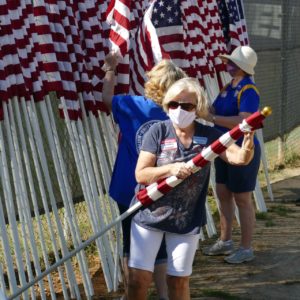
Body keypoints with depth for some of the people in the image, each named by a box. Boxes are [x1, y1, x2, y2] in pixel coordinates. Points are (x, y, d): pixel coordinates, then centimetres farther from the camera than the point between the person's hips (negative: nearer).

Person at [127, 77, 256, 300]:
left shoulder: (208, 135, -6)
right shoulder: (158, 131, -10)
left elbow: (239, 158, -18)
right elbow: (141, 173, -13)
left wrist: (247, 146, -40)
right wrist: (170, 169, -29)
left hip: (187, 219, 1)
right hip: (149, 214, -1)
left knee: (179, 280, 11)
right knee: (138, 277, 1)